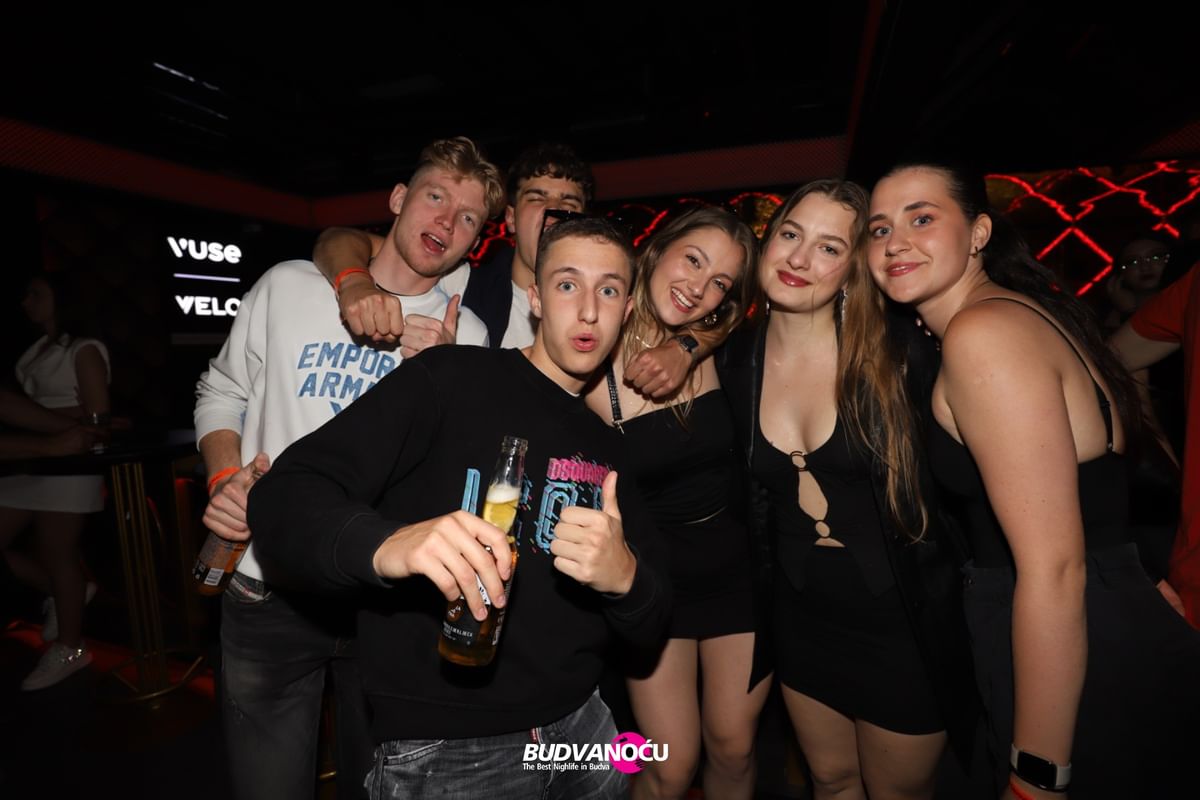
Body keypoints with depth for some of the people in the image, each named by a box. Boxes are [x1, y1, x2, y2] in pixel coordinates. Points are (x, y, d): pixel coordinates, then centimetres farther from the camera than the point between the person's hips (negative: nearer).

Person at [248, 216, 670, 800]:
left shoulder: (609, 448, 5)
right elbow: (283, 495, -16)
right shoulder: (451, 378, -11)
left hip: (580, 729, 6)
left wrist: (624, 577, -17)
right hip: (440, 752, -5)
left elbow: (650, 626, 6)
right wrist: (385, 545, -36)